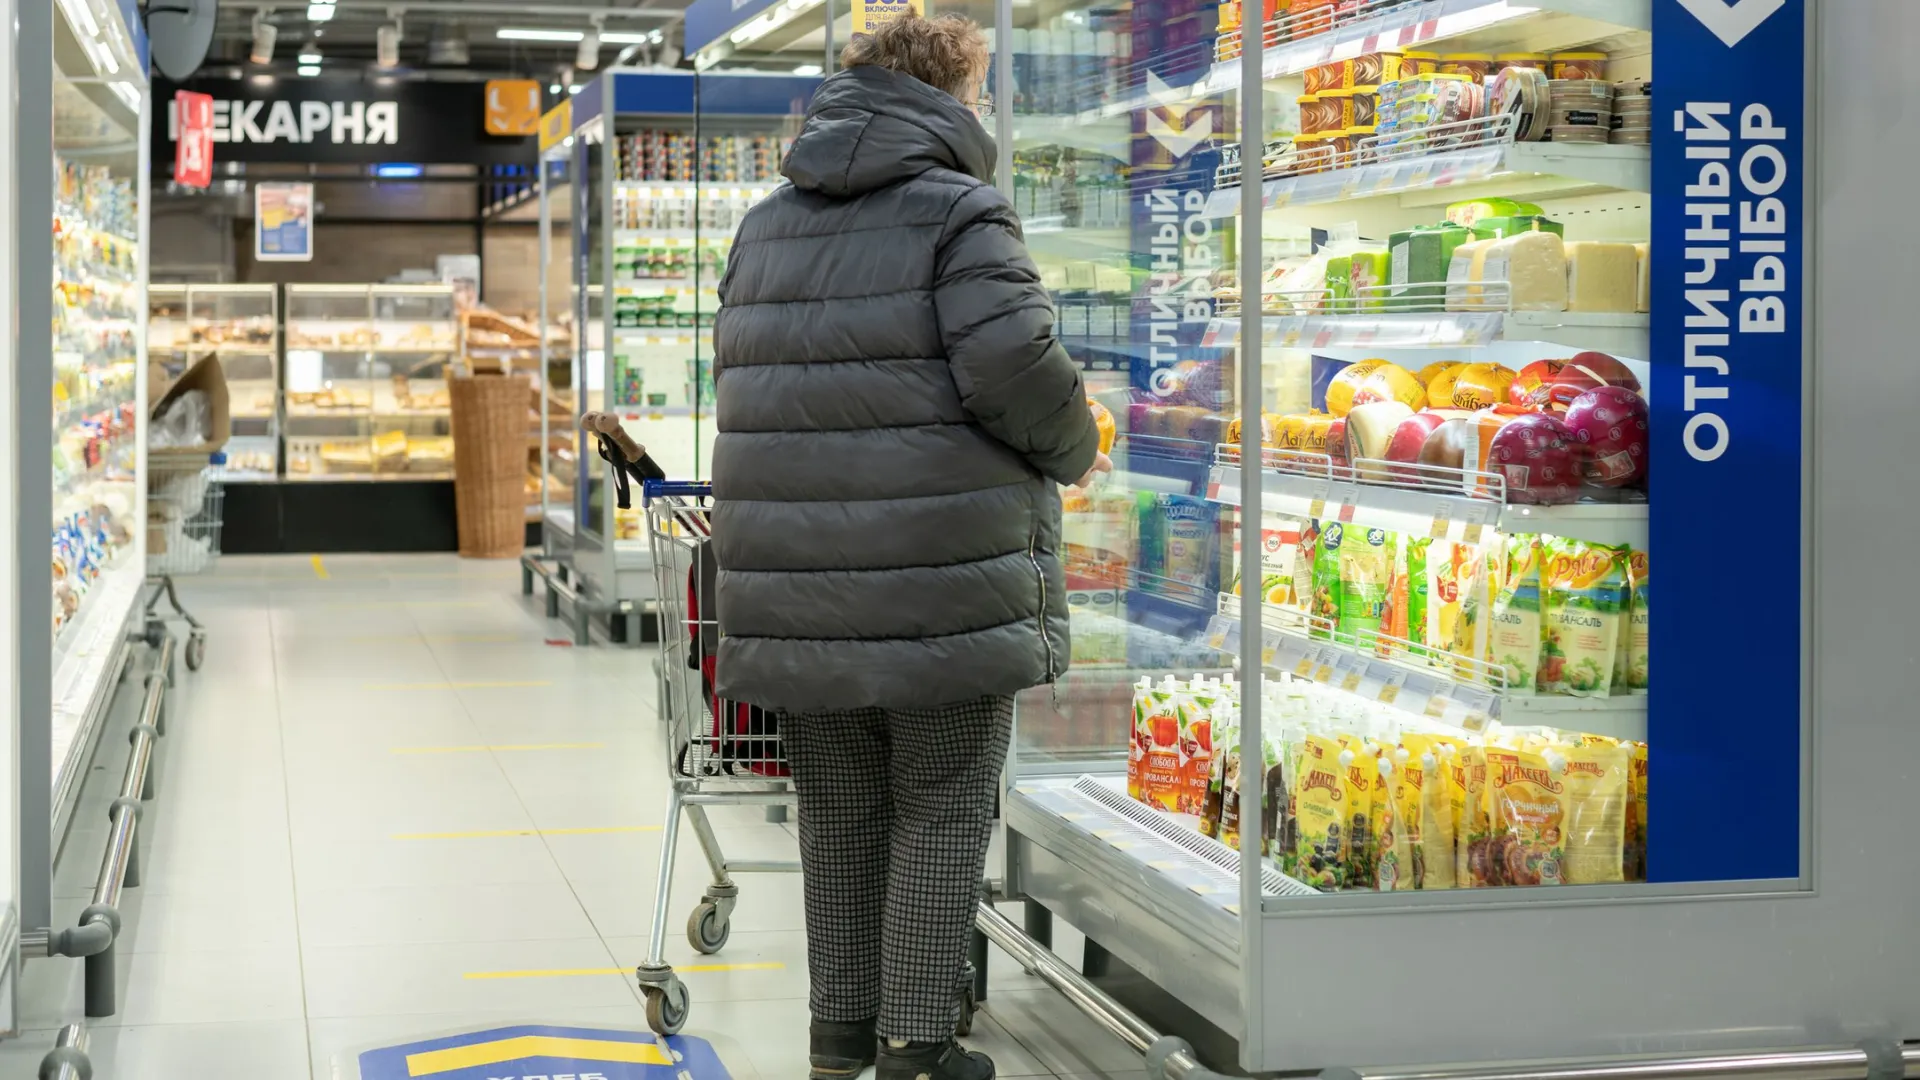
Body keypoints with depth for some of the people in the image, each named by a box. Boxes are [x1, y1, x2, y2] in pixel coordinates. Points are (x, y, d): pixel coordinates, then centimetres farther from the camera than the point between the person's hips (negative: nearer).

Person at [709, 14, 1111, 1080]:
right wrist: (1073, 453, 0)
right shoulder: (960, 211, -6)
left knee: (838, 811, 17)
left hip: (793, 582, 6)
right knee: (941, 813, 6)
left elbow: (736, 374, 18)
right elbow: (1013, 366, -17)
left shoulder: (765, 226, 16)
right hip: (940, 579, -6)